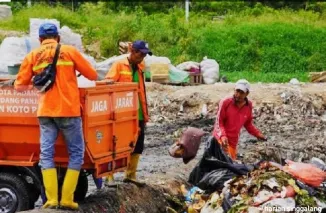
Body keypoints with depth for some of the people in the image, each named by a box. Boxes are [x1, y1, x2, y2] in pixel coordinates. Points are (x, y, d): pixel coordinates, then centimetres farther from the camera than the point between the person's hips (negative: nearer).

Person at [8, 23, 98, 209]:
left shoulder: (33, 56, 9)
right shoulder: (70, 51, 4)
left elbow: (19, 86, 10)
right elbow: (93, 76, 8)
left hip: (45, 111, 2)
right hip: (68, 110, -2)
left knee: (46, 154, 5)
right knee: (76, 153, 6)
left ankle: (51, 199, -3)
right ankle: (67, 199, 0)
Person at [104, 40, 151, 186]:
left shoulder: (140, 68, 15)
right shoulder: (119, 65, -4)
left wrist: (145, 113, 16)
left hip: (138, 114, 7)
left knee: (137, 145, 10)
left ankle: (130, 174, 20)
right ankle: (109, 176, 2)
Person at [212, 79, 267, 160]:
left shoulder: (249, 106, 1)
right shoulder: (225, 102, -13)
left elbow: (248, 124, 16)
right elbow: (219, 122, -13)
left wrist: (258, 134, 2)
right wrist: (223, 136, -30)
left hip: (233, 142, 5)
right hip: (221, 139, -5)